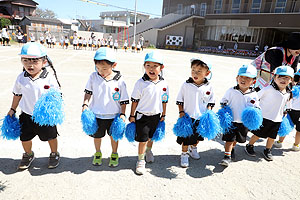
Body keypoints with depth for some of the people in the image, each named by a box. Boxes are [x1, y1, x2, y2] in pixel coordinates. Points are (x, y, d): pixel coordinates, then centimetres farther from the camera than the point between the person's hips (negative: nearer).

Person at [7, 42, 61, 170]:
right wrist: (12, 109, 14)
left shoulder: (49, 78, -17)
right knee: (25, 138, 15)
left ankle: (54, 154, 38)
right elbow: (17, 94, 9)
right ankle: (28, 155, 44)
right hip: (27, 115, 3)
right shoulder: (21, 78, -6)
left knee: (51, 136, 12)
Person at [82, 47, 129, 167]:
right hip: (97, 114, 2)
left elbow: (123, 99, -6)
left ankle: (114, 154, 40)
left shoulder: (119, 80, -13)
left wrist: (122, 114, -7)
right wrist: (85, 104, -8)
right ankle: (98, 153, 44)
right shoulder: (93, 77, -7)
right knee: (97, 135, 17)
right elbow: (88, 92, 4)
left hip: (114, 115, -1)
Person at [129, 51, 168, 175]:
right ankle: (141, 160, 22)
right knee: (143, 139, 2)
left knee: (152, 137, 21)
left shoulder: (163, 84, -4)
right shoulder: (140, 83, -13)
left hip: (156, 116, 4)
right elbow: (135, 100, -6)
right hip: (142, 115, -3)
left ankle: (148, 150, 50)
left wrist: (163, 115, 11)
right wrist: (132, 115, -3)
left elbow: (164, 101, 7)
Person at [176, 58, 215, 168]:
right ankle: (184, 154, 27)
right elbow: (180, 100, 0)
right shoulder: (186, 85, -9)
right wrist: (181, 112, -8)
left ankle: (193, 148, 48)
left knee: (198, 136, 22)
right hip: (188, 117, -2)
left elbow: (210, 103, 5)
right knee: (186, 138, 5)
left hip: (202, 118, 3)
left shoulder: (209, 87, -5)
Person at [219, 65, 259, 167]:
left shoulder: (254, 95, -4)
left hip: (244, 122, 3)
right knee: (229, 138, -6)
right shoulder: (231, 91, -8)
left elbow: (256, 108, 7)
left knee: (236, 139, 20)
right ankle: (227, 156, 5)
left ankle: (231, 149, 47)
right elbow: (223, 102, 3)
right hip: (231, 120, -3)